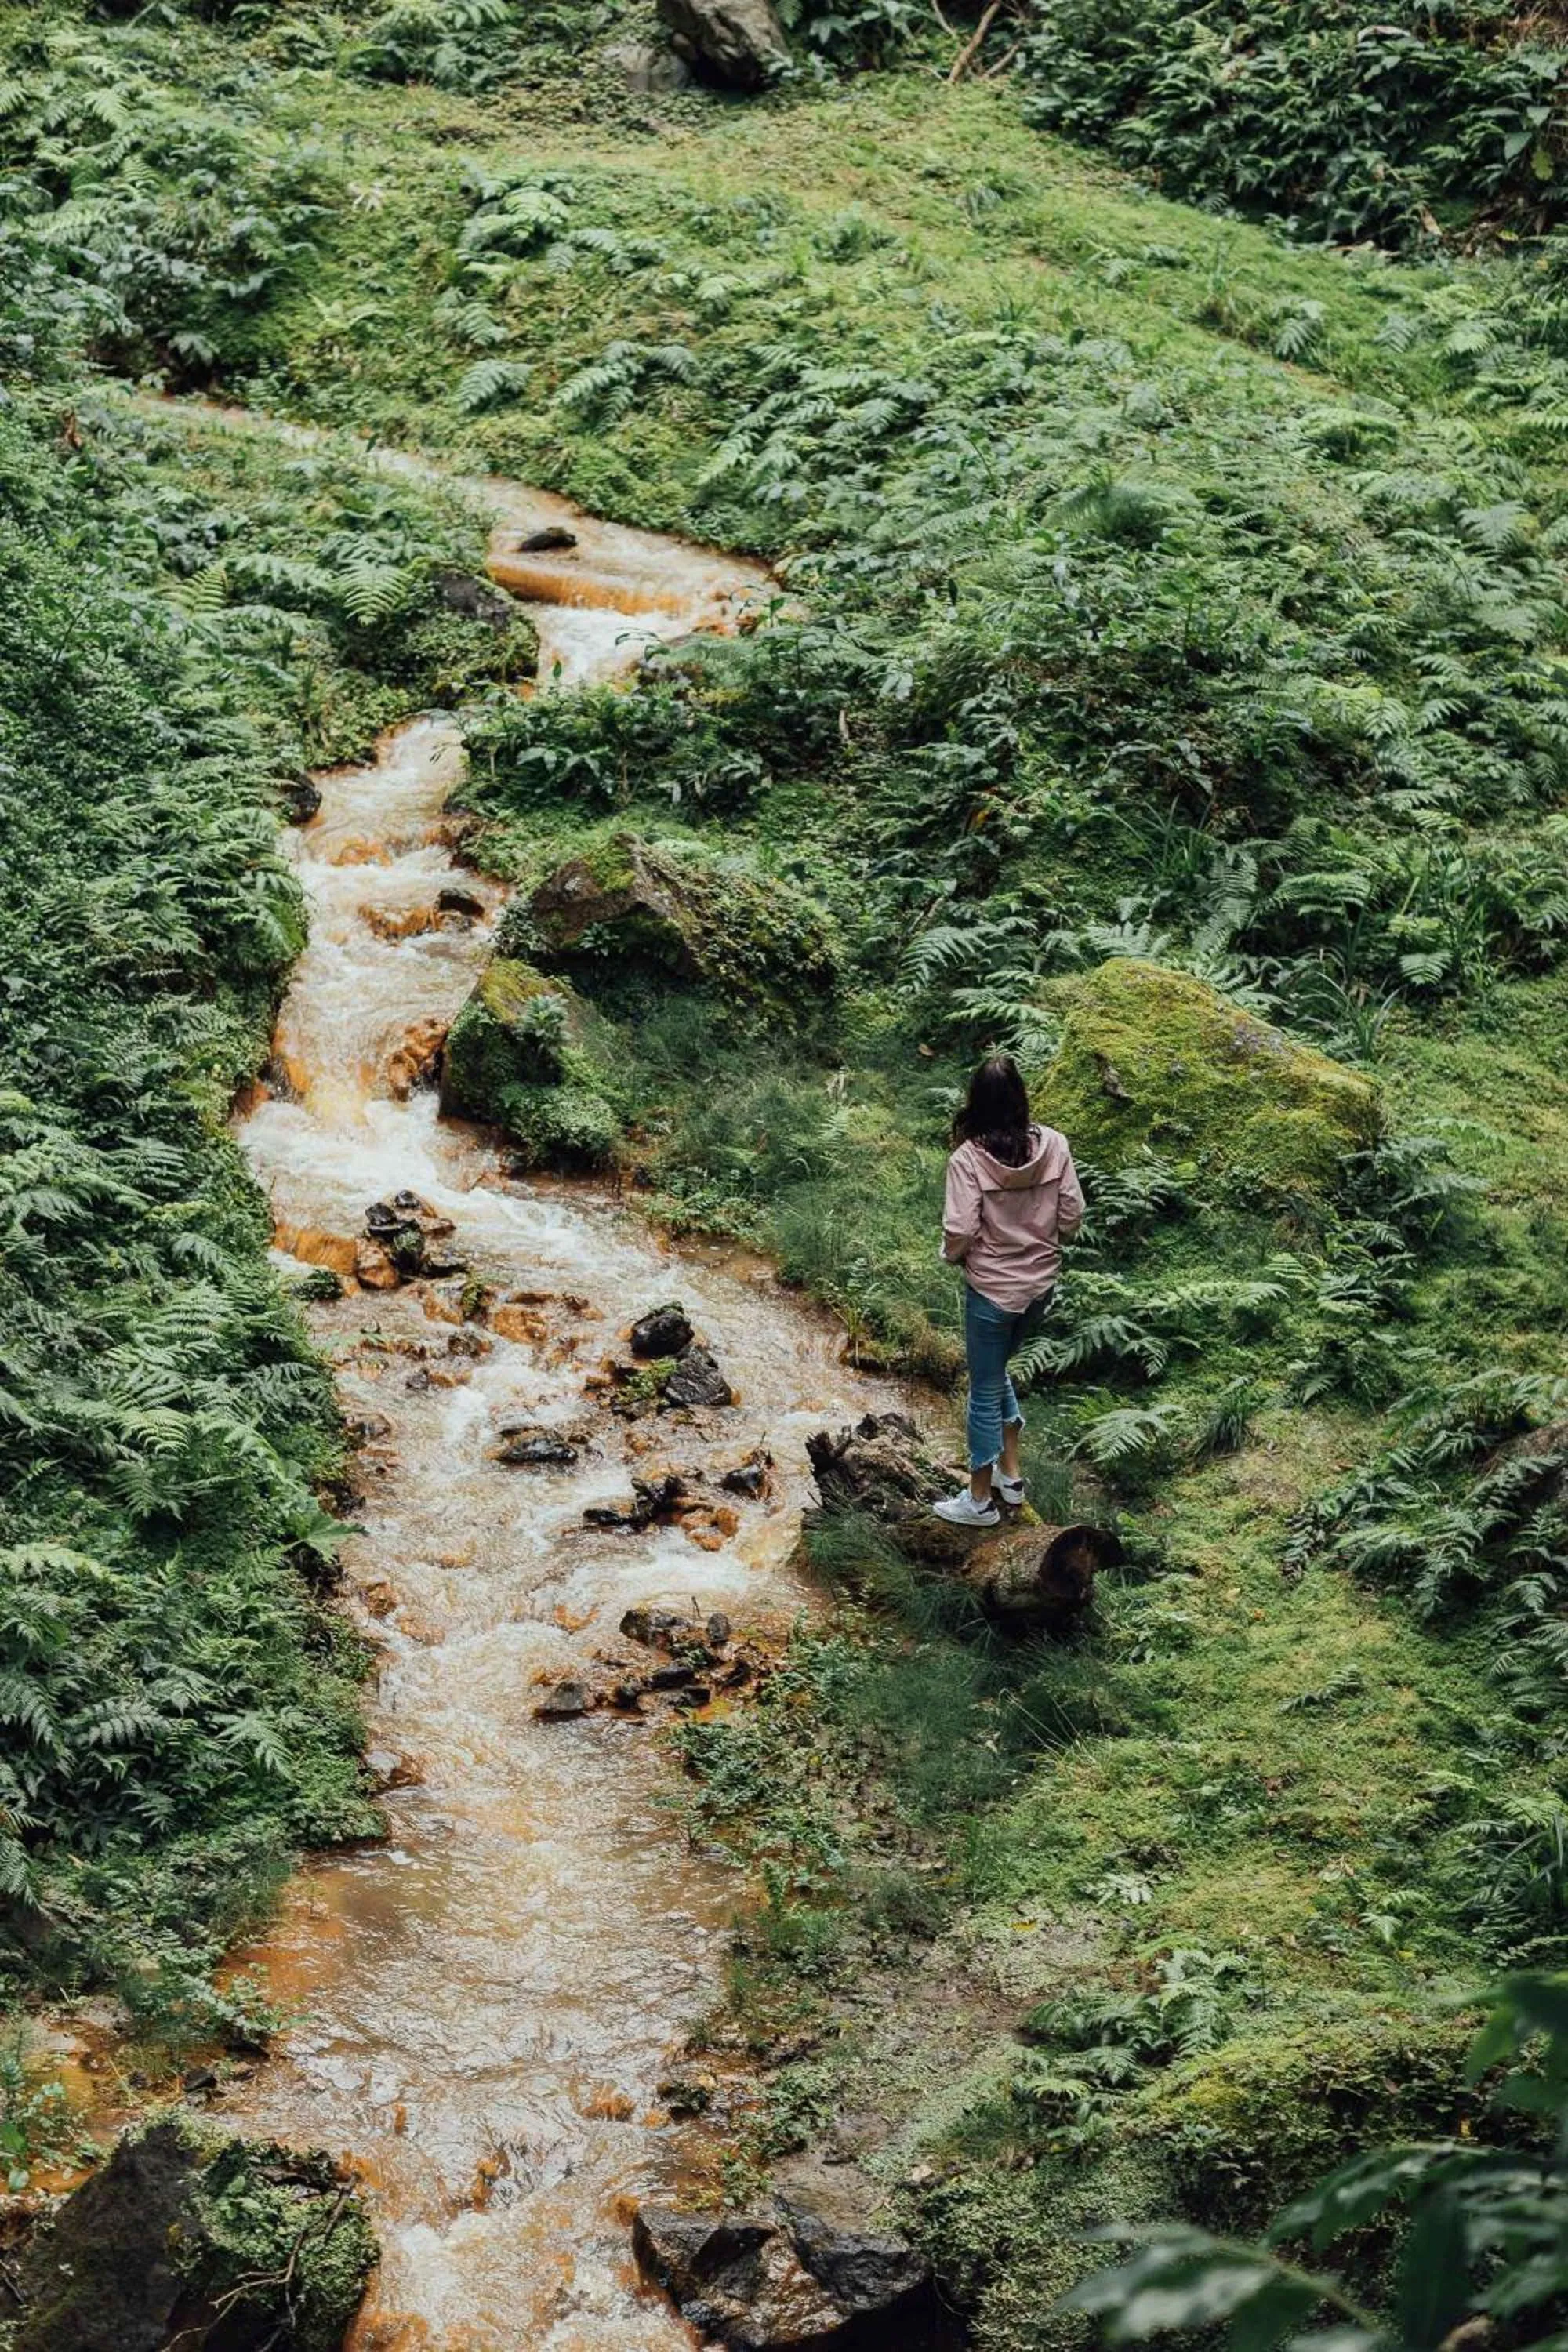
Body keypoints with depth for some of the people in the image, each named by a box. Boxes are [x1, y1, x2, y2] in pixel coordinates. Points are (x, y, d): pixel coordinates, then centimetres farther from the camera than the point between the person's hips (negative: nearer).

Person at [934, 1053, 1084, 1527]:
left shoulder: (969, 1159, -21)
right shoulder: (1053, 1145, -10)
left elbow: (959, 1236, -22)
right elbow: (1071, 1218, -4)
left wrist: (950, 1254, 1)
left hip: (992, 1292, -5)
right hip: (1041, 1287, 5)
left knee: (985, 1391, 12)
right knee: (996, 1371, 28)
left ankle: (980, 1500, 25)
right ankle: (1010, 1475, 33)